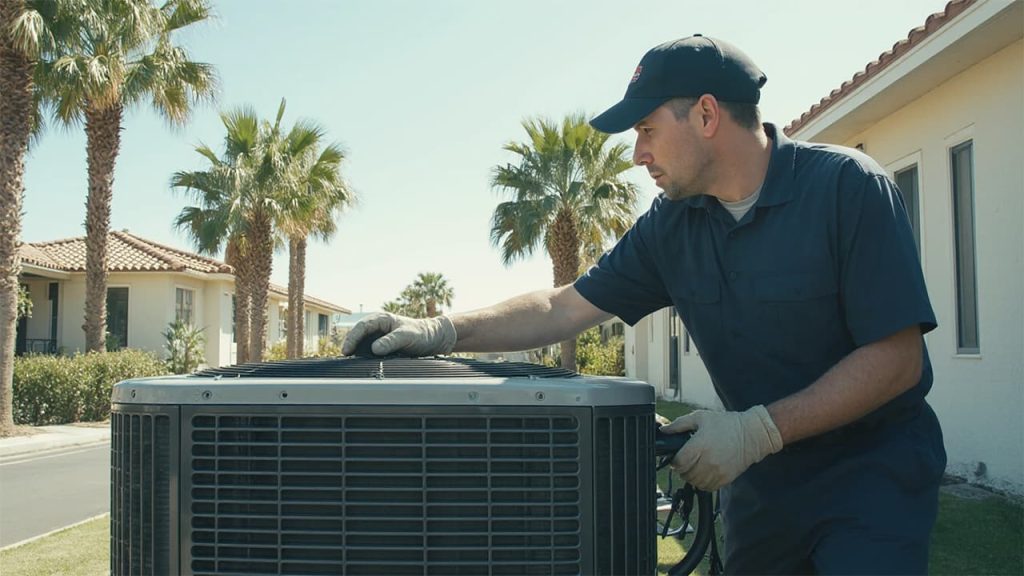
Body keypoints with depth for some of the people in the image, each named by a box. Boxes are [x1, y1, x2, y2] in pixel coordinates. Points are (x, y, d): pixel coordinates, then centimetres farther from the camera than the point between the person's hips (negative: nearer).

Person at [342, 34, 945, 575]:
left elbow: (897, 359, -20)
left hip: (870, 466, -4)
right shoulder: (672, 224, -2)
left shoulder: (848, 187, -18)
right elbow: (564, 308, 0)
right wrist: (440, 332, -10)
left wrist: (759, 429, -24)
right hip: (760, 479, 5)